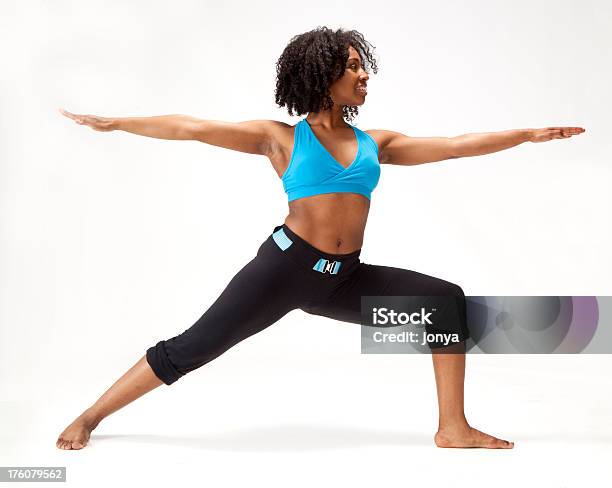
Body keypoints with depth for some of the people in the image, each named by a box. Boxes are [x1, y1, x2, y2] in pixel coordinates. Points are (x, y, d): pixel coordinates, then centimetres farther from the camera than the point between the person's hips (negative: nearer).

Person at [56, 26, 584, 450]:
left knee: (447, 299, -3)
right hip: (287, 265, -5)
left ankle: (454, 428, 3)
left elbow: (454, 145, 14)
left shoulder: (376, 142, 11)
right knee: (192, 348, -5)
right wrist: (113, 123, -5)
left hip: (343, 279, 5)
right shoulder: (281, 138, -1)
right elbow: (193, 128, -3)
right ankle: (89, 418, 11)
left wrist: (529, 133, 15)